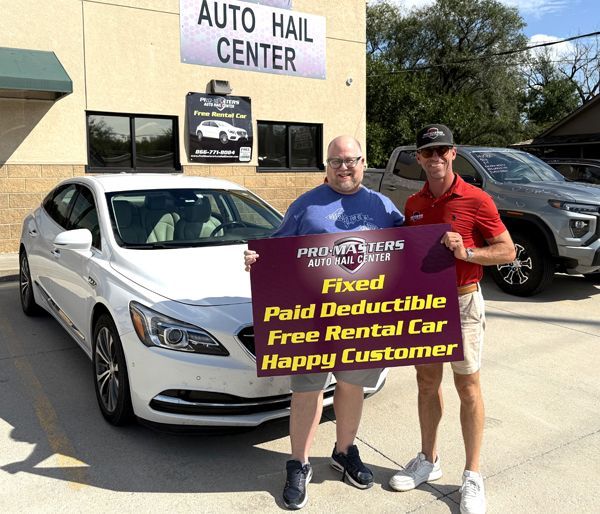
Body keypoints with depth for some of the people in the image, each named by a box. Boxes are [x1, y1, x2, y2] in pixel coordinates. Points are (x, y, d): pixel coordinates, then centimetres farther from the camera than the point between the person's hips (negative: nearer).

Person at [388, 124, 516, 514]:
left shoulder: (476, 200, -9)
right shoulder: (413, 204, 7)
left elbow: (508, 251, -7)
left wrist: (466, 252, -22)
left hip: (462, 302, -5)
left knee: (467, 386, 3)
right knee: (427, 382, 13)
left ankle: (473, 476, 16)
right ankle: (429, 460, 29)